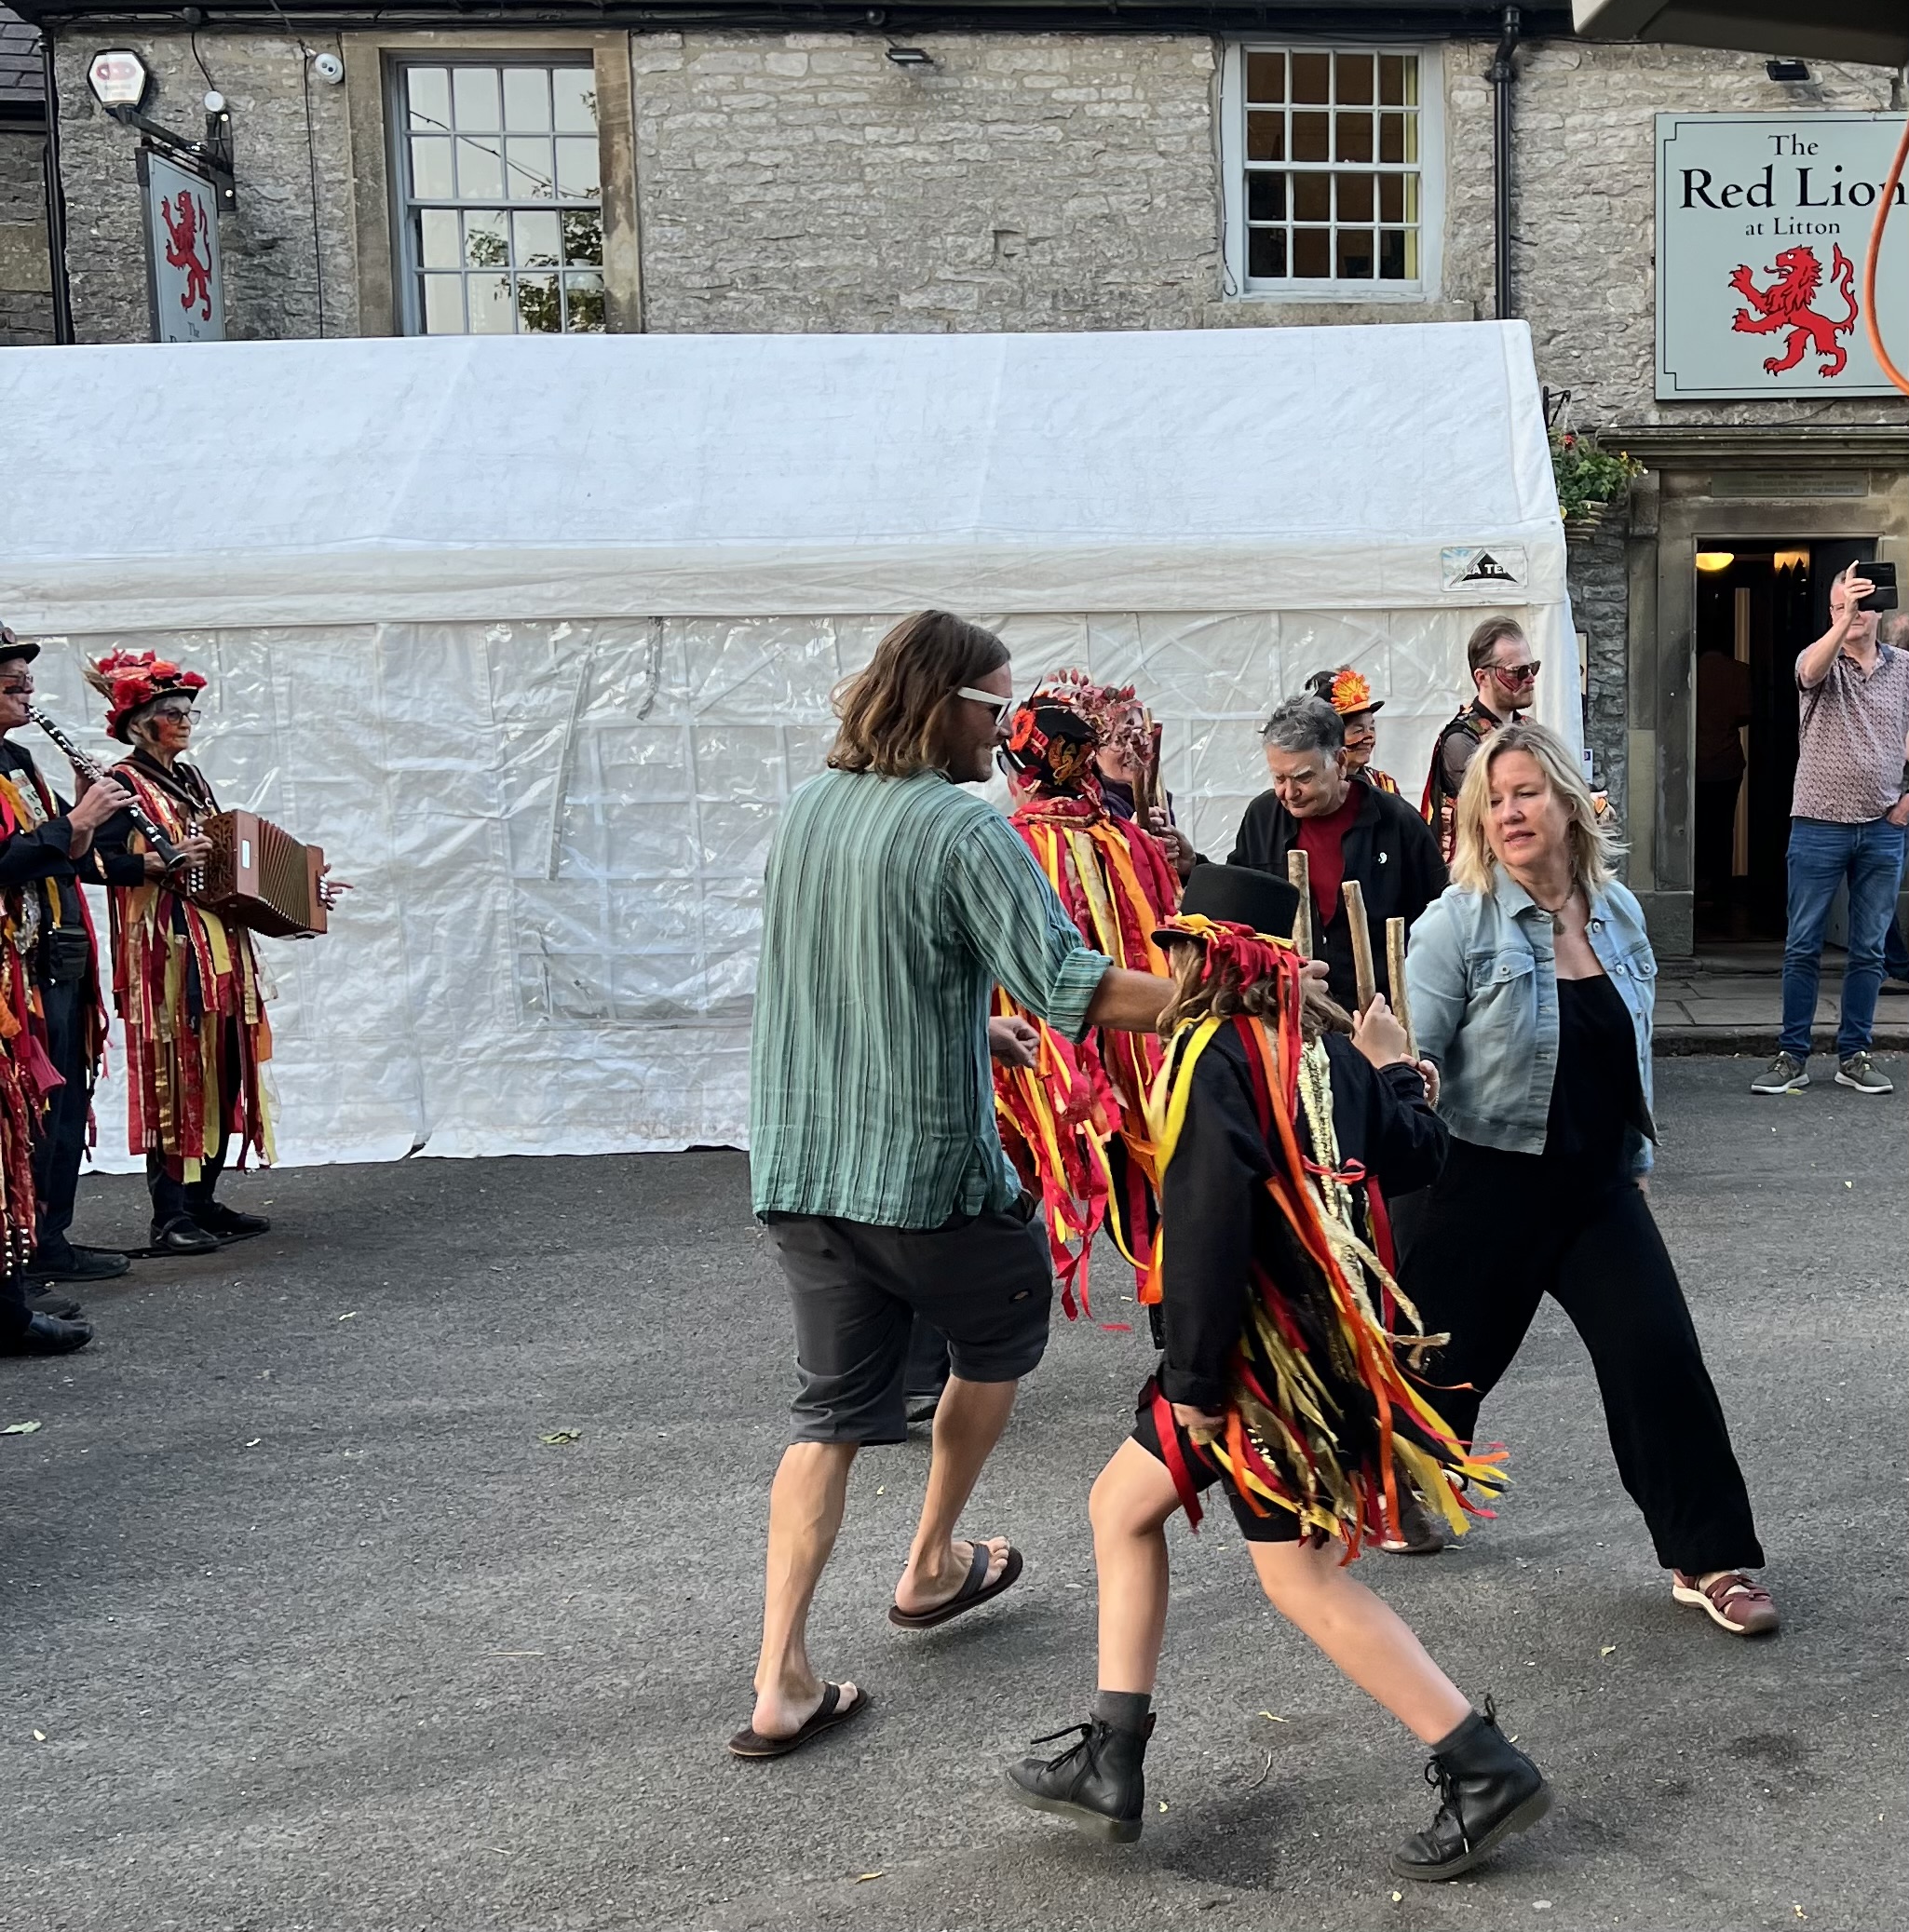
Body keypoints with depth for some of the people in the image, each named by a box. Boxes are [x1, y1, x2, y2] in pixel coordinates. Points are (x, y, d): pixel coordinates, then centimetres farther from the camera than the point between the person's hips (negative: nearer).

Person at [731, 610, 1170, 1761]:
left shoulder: (806, 811, 9)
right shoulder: (966, 829, -14)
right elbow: (1071, 987, -21)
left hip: (801, 1170, 6)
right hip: (930, 1169, -6)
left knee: (834, 1414, 12)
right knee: (1001, 1338, 23)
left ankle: (782, 1679, 7)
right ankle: (933, 1566, 35)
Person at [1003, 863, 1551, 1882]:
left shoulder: (1212, 1055, -17)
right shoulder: (1319, 1043, 7)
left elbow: (1206, 1233, -25)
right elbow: (1414, 1155, 16)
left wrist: (1194, 1379, -18)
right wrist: (1394, 1066, 33)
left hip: (1265, 1354, -9)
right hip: (1333, 1331, 9)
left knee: (1301, 1574, 3)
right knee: (1122, 1505, 15)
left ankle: (1486, 1769, 9)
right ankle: (1109, 1763, 21)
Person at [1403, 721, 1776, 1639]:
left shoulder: (1618, 911, 4)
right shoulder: (1459, 923, -13)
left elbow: (1633, 1052, 15)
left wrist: (1636, 1160, 18)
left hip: (1599, 1186, 4)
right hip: (1489, 1185, -4)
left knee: (1661, 1355, -2)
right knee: (1448, 1357, 9)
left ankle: (1709, 1559, 12)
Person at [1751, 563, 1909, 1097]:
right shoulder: (1820, 662, 0)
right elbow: (1811, 671, -25)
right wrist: (1842, 622, -41)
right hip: (1820, 826, -3)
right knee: (1802, 947, 1)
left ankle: (1855, 1055, 16)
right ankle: (1792, 1057, 7)